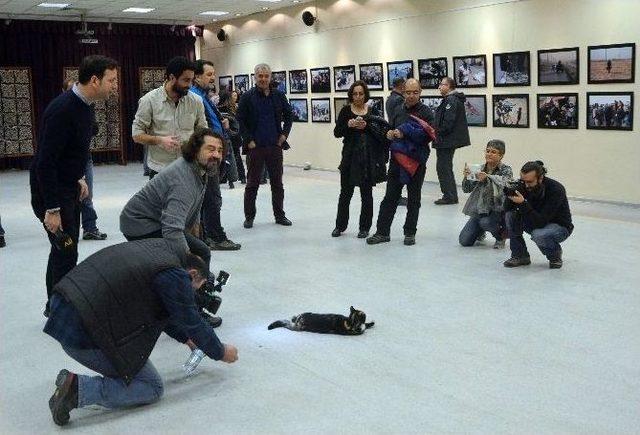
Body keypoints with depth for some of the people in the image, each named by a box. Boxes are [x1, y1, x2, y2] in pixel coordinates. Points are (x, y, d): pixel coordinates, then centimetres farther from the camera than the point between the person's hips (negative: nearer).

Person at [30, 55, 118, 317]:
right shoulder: (63, 109, -25)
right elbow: (45, 163, -27)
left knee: (65, 249, 16)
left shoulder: (83, 106, 4)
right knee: (65, 253, -6)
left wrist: (79, 178, 16)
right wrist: (51, 209, -26)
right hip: (51, 192, -10)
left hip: (68, 188, 10)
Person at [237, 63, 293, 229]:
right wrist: (248, 140, -9)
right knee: (252, 183, 5)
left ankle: (279, 215, 20)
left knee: (277, 182, 10)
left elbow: (289, 115, 14)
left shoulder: (278, 96, 5)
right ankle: (249, 216, 14)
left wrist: (284, 134, 4)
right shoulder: (247, 97, -3)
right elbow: (240, 120, -3)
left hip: (275, 146, 3)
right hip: (255, 147, -3)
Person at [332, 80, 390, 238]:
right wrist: (349, 125, -16)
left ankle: (364, 227, 17)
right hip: (350, 156, 1)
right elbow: (337, 132, 0)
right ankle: (340, 225, 20)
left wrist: (367, 126, -16)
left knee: (366, 193, 7)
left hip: (369, 156, 0)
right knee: (345, 192, 7)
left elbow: (383, 130, -2)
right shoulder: (346, 110, 2)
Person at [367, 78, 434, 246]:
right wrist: (390, 134, 2)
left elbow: (428, 136, -15)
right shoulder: (398, 111, 12)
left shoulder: (426, 112, -3)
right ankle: (382, 232, 10)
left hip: (416, 161, -4)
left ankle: (410, 233, 18)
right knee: (390, 197, 5)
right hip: (396, 159, 4)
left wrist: (404, 134, -18)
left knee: (413, 199, 8)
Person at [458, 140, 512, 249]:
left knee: (485, 221, -36)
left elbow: (504, 187, -26)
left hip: (498, 211, -4)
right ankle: (480, 231, 30)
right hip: (480, 209, 4)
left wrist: (487, 178, -38)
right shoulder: (481, 169, 4)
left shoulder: (506, 170, -7)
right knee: (464, 241, -5)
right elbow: (467, 189, 1)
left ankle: (501, 237, -2)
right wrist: (466, 177, -18)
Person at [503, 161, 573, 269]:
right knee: (510, 216, -17)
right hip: (537, 223, 6)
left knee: (538, 235, -37)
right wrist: (510, 195, -32)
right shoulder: (524, 185, -13)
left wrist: (523, 203, -45)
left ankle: (555, 254, -2)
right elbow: (507, 208, -12)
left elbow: (540, 222, -35)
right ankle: (520, 256, -6)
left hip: (560, 226, -6)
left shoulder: (556, 189, -29)